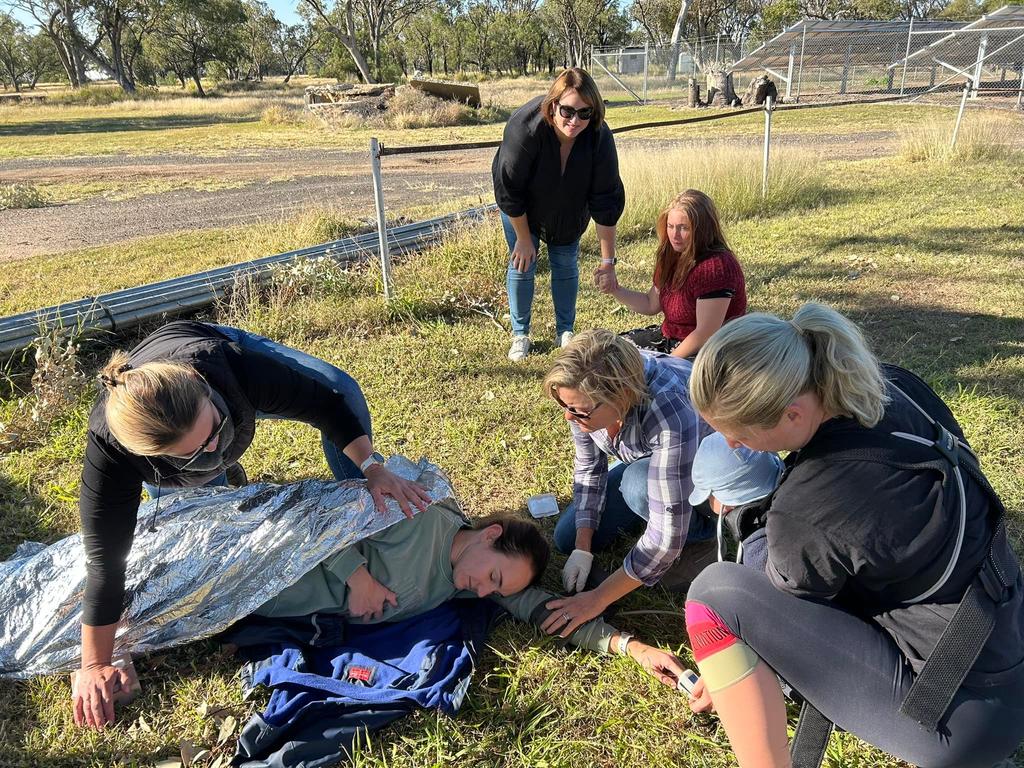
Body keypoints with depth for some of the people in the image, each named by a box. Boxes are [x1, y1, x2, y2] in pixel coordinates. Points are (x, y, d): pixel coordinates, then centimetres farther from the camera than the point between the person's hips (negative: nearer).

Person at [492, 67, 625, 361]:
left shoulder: (599, 137, -31)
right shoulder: (525, 126, -38)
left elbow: (606, 201, -26)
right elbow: (509, 190, -26)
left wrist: (608, 262, -25)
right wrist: (523, 238, -17)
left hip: (569, 209, 2)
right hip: (523, 207, -2)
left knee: (566, 265, 7)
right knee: (521, 266, 1)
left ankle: (565, 332, 24)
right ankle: (520, 334, 18)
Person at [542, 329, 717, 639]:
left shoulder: (671, 415, -43)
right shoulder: (587, 394, -24)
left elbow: (665, 537, -38)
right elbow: (588, 468, -8)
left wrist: (599, 599, -32)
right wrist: (583, 548, -14)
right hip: (643, 461, 6)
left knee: (640, 482, -37)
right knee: (568, 538, -3)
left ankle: (702, 535, -7)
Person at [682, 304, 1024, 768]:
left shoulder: (806, 512, -29)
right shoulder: (894, 388, -9)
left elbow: (782, 613, -8)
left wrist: (726, 674, 12)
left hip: (962, 718, -8)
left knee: (715, 594, -13)